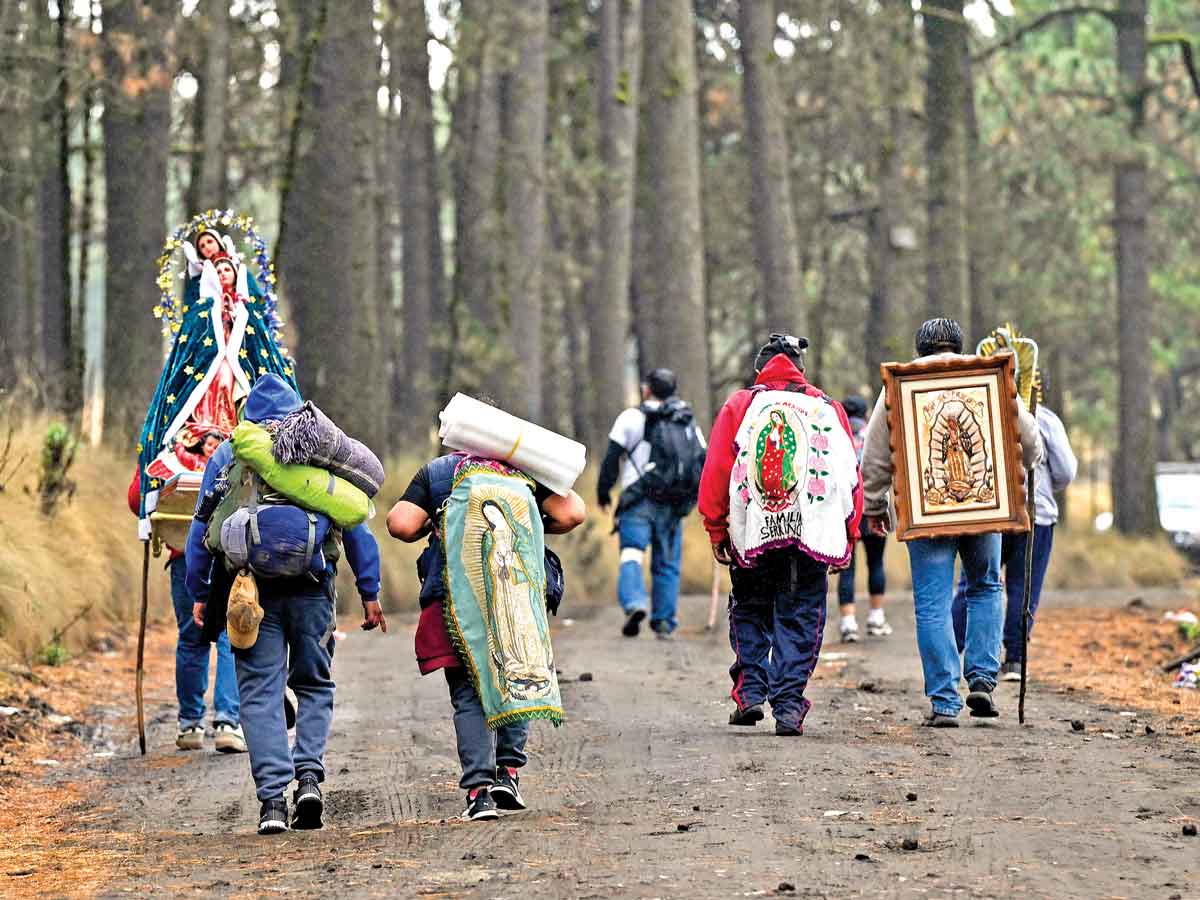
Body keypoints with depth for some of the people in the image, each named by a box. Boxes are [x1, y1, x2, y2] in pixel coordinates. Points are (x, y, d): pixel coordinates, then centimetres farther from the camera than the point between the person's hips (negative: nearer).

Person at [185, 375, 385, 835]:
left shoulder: (225, 456, 12)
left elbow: (201, 529, 10)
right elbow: (355, 524, 9)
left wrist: (200, 594, 13)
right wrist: (370, 593, 11)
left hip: (251, 589, 0)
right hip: (312, 587, 0)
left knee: (261, 693, 2)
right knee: (314, 685, 15)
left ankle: (272, 797, -7)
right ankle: (309, 774, -4)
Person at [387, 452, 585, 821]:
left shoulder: (435, 472, 13)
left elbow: (401, 524, -1)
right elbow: (573, 513, 3)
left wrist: (426, 527, 19)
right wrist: (538, 527, 21)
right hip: (519, 598, 1)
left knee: (469, 696, 3)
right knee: (514, 685, 19)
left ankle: (479, 790, -8)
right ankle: (508, 772, 9)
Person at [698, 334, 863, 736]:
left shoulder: (739, 406, 4)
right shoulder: (828, 409, 7)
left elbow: (715, 472, -1)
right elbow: (851, 475, 6)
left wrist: (716, 530, 6)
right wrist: (848, 536, 12)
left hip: (752, 536, 0)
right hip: (813, 534, 0)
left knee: (750, 613, 17)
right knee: (798, 620, 6)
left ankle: (750, 691, 5)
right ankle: (789, 705, -2)